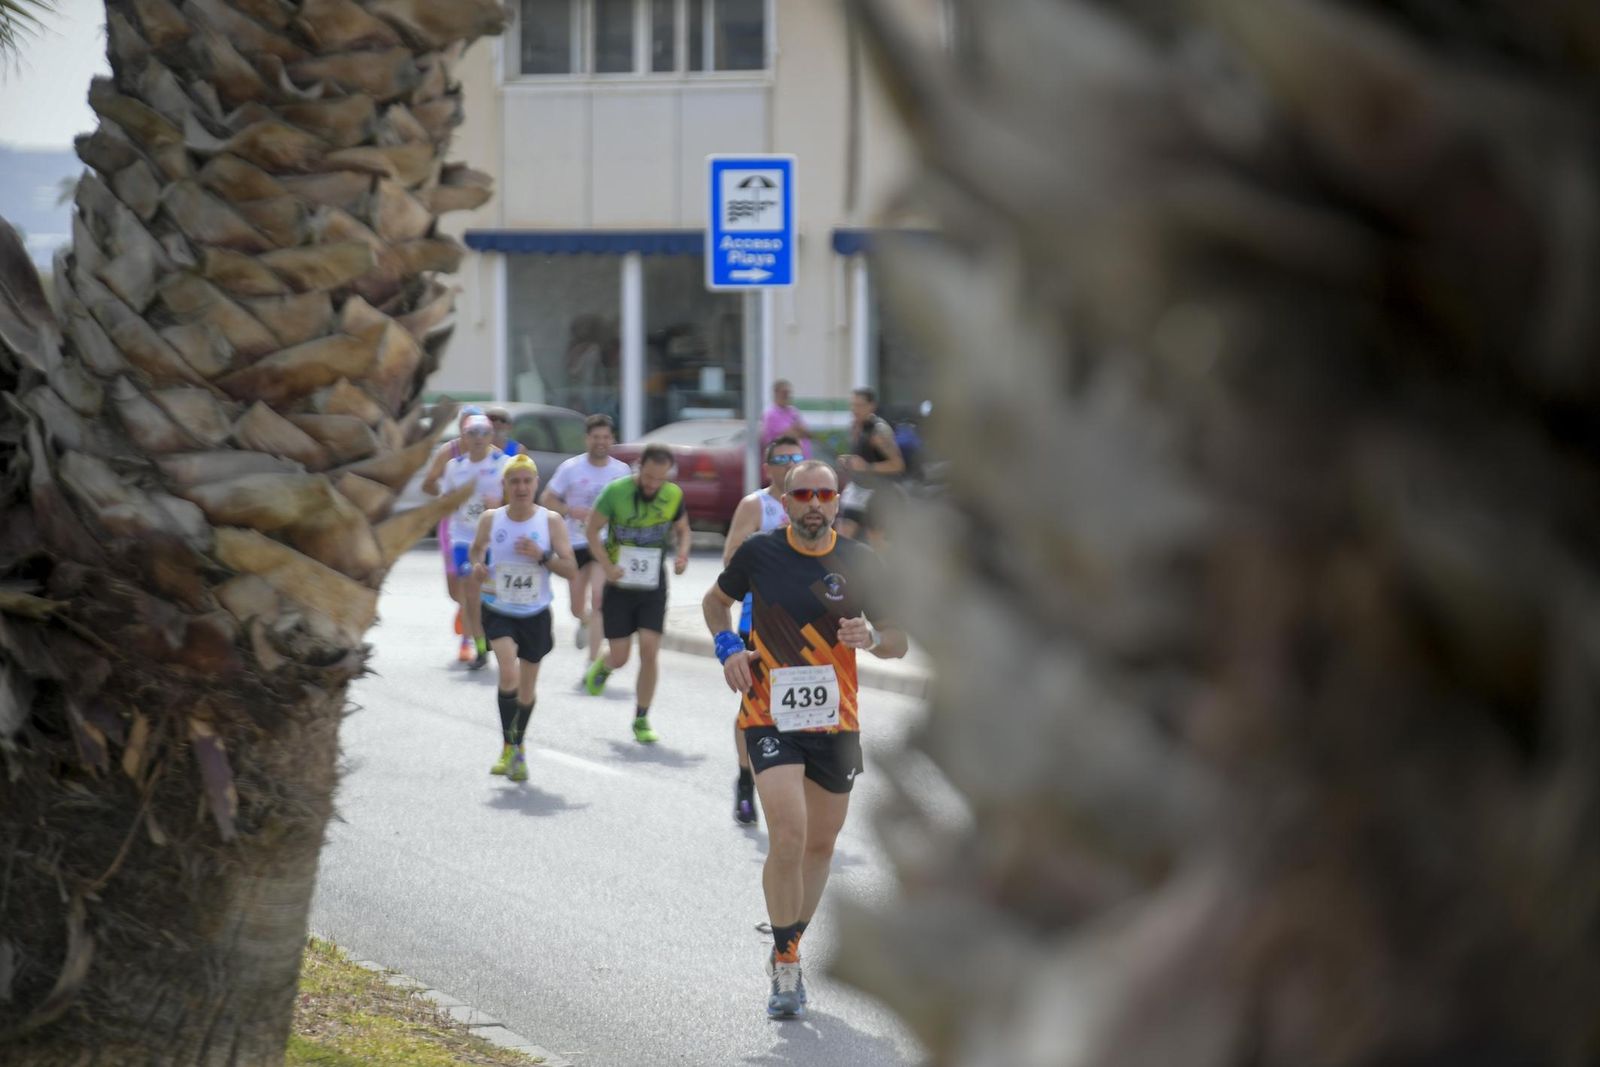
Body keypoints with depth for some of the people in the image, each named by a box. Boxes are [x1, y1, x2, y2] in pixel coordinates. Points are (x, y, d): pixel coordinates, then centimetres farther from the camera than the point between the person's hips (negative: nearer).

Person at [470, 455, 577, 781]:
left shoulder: (550, 522, -8)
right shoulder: (491, 519, -5)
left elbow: (571, 569, -7)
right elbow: (477, 549, 14)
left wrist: (542, 556, -24)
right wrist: (477, 567, -8)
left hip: (535, 615, 1)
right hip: (498, 611, -1)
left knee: (526, 690, 11)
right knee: (509, 674, -23)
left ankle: (518, 746, 36)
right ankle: (509, 748, -9)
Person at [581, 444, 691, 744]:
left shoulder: (673, 495, -4)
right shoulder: (616, 491, -13)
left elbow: (682, 530, 12)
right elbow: (591, 529, -3)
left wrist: (682, 555, -8)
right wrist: (607, 566, -14)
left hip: (653, 586, 2)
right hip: (620, 584, -2)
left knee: (649, 651, -10)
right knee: (619, 657, 0)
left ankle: (641, 721, 4)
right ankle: (602, 666, 39)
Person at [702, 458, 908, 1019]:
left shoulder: (859, 561, -2)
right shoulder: (759, 552, -3)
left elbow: (898, 642, 4)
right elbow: (715, 601, 16)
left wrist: (871, 636, -19)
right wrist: (728, 646, -3)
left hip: (835, 721, 3)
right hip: (770, 716, -3)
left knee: (821, 844, 13)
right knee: (788, 836, -19)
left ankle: (788, 949, 34)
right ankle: (786, 965, -6)